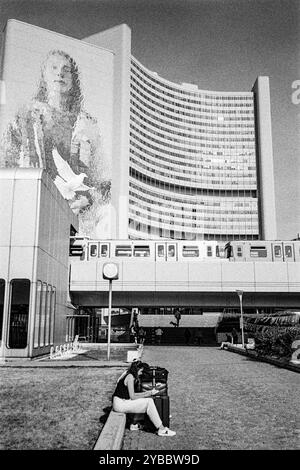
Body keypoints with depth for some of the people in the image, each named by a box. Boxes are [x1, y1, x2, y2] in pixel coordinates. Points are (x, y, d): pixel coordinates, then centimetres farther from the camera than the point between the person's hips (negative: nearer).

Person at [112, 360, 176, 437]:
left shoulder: (129, 375, 13)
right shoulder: (130, 377, -15)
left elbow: (132, 394, 13)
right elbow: (132, 397, -16)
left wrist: (148, 392, 5)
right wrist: (149, 393, -7)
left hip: (123, 402, 10)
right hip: (120, 404, -10)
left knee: (149, 400, 8)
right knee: (149, 402, -15)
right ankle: (161, 430, -11)